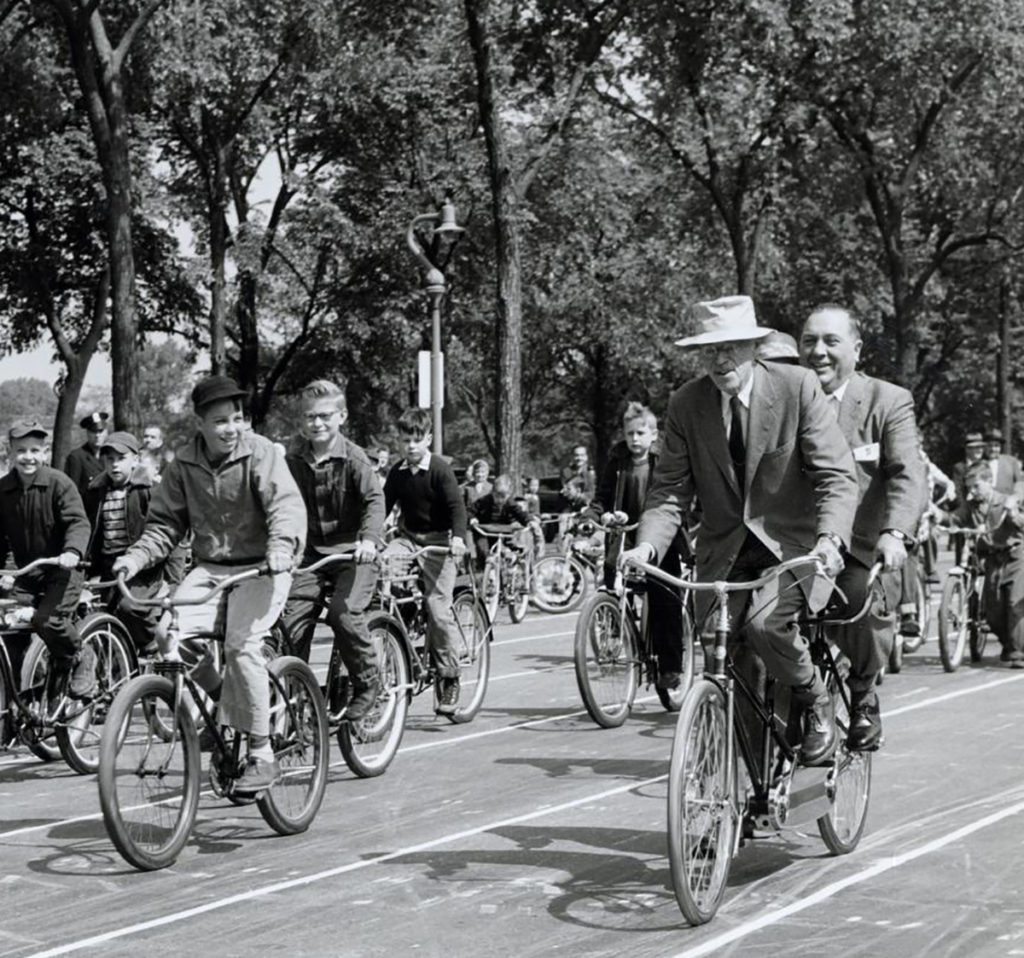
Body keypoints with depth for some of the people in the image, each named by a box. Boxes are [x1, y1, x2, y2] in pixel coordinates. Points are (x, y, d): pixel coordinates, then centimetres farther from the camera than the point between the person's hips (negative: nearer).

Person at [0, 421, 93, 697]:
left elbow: (78, 522, -17)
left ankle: (81, 658, 4)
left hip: (61, 569, -5)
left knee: (46, 620, -25)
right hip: (26, 574, 5)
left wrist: (72, 551, -36)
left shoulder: (59, 483, -9)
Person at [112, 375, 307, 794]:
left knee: (241, 644, -26)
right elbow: (164, 524, 9)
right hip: (209, 568, 4)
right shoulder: (184, 464, 4)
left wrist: (282, 545, -41)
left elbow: (287, 505, -21)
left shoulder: (260, 453, -9)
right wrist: (136, 557, -10)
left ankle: (262, 756, -13)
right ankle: (220, 698, 8)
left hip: (260, 568, -4)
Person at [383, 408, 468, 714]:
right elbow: (384, 505, 12)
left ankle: (448, 676, 1)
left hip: (437, 541, -5)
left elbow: (457, 505, -16)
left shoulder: (439, 469, -9)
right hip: (407, 538, 5)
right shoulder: (397, 472, 6)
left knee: (438, 606, -10)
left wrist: (458, 537, -32)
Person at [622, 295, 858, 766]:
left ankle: (817, 704, 1)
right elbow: (670, 489, -2)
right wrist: (648, 544, -22)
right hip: (724, 550, 4)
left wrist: (830, 537, -31)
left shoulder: (797, 387, -11)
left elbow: (836, 474, -13)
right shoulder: (685, 405, -1)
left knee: (765, 621, -29)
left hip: (791, 542, -4)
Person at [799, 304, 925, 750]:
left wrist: (895, 533, -28)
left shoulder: (889, 402, 2)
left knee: (867, 605, -29)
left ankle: (862, 693, 3)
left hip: (862, 552, -2)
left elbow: (908, 475, -10)